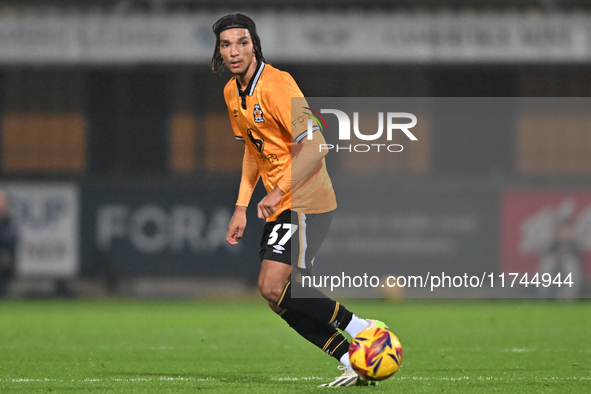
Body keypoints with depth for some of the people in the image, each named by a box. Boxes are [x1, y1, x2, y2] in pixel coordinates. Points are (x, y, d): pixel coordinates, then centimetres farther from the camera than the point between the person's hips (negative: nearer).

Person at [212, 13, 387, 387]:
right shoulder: (232, 93, 11)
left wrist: (279, 192, -28)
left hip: (305, 201, -9)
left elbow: (315, 146, -24)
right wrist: (242, 208, 18)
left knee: (274, 287, -18)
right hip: (280, 206, 9)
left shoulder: (276, 84, -17)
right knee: (272, 292, 5)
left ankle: (358, 328, -6)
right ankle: (352, 363, 8)